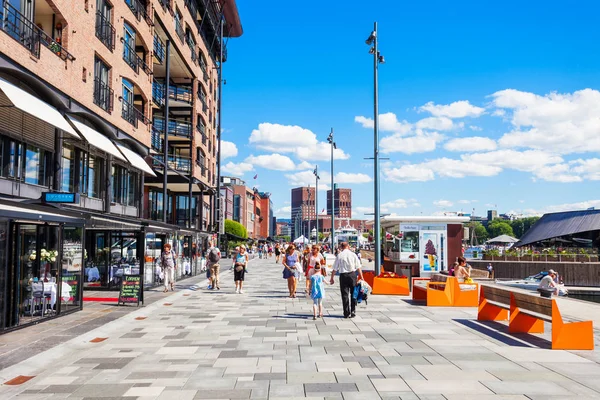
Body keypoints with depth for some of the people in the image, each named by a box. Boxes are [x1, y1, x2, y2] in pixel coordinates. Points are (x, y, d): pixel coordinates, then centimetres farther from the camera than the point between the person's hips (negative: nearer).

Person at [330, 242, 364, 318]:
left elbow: (335, 269, 1)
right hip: (352, 274, 0)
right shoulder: (353, 254, 0)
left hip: (343, 275, 0)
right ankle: (353, 312, 12)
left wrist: (332, 278, 9)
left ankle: (346, 313, 5)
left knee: (345, 295, 5)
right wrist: (361, 277, 3)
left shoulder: (339, 255, -1)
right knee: (353, 293, 12)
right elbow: (358, 267, -2)